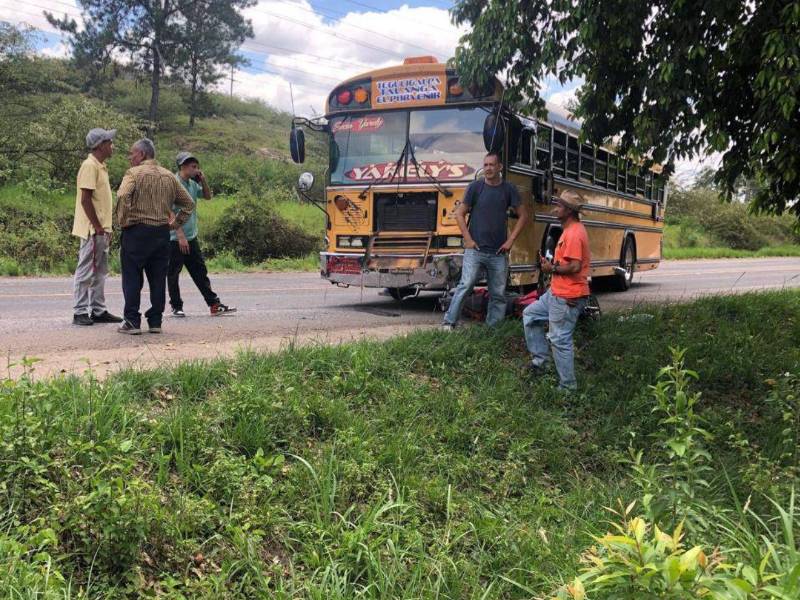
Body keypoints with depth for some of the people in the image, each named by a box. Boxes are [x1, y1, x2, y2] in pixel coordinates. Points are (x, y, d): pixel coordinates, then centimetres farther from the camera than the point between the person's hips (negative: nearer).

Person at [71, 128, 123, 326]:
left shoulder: (100, 166, 16)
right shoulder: (90, 166, -13)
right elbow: (85, 199, -19)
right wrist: (97, 227, -19)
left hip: (101, 230, 10)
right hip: (92, 230, -10)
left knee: (99, 273, 12)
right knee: (86, 272, -4)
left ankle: (98, 311, 18)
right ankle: (79, 313, 2)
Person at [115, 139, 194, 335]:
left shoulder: (135, 173, -5)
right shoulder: (169, 176, 13)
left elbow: (123, 196, -23)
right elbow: (188, 203, 16)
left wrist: (122, 221, -12)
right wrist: (176, 222, 14)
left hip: (137, 231, -5)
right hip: (162, 233, 5)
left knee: (132, 278, 2)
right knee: (158, 278, 9)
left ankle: (132, 322, 1)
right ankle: (155, 321, 12)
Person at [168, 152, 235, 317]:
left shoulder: (193, 184, 8)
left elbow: (208, 196, 21)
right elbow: (170, 213, -19)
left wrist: (203, 180, 3)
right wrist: (181, 236, -23)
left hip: (191, 237, 8)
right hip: (175, 239, -7)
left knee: (200, 272, 8)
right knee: (173, 274, 5)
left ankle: (214, 304, 10)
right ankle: (176, 307, 15)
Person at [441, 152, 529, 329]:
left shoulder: (509, 189, 5)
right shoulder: (475, 187, 1)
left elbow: (523, 215, 9)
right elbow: (460, 214, 3)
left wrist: (510, 240, 1)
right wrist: (468, 239, -5)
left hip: (499, 252, 2)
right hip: (475, 249, -2)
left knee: (498, 294, 5)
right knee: (465, 285, -14)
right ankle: (449, 322, -9)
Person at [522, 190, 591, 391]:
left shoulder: (574, 233, -20)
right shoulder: (571, 229, 13)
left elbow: (574, 267, -26)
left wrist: (552, 269, -13)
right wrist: (552, 264, 7)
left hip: (567, 298, -11)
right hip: (557, 292, 11)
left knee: (560, 340, -4)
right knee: (530, 315, 20)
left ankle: (568, 387, 6)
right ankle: (541, 358, 24)